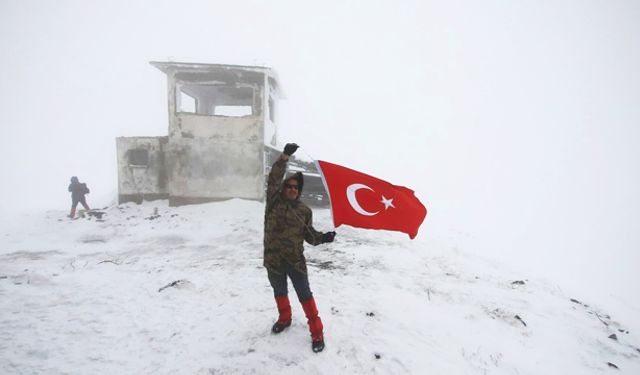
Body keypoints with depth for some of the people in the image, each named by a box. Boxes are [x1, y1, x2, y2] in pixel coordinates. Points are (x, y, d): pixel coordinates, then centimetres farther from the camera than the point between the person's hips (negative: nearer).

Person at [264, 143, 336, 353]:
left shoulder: (304, 211, 0)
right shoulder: (274, 201, -5)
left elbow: (309, 235, 5)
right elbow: (273, 179, -19)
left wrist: (323, 238, -16)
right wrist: (285, 157, -27)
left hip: (296, 261, -1)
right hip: (274, 260, 1)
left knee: (305, 295, 4)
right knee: (280, 292, 22)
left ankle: (316, 332, 16)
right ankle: (284, 318, 49)